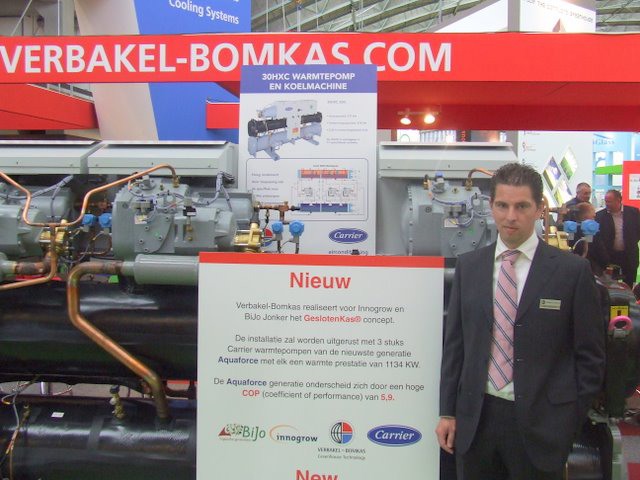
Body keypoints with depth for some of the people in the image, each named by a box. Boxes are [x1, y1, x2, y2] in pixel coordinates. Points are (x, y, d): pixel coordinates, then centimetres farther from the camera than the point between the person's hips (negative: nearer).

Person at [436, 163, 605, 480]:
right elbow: (454, 343, 7)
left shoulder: (573, 270, -5)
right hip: (475, 418, 3)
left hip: (541, 421, -3)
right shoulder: (468, 266, 5)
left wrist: (573, 420, -4)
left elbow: (590, 355, -1)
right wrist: (447, 412, 5)